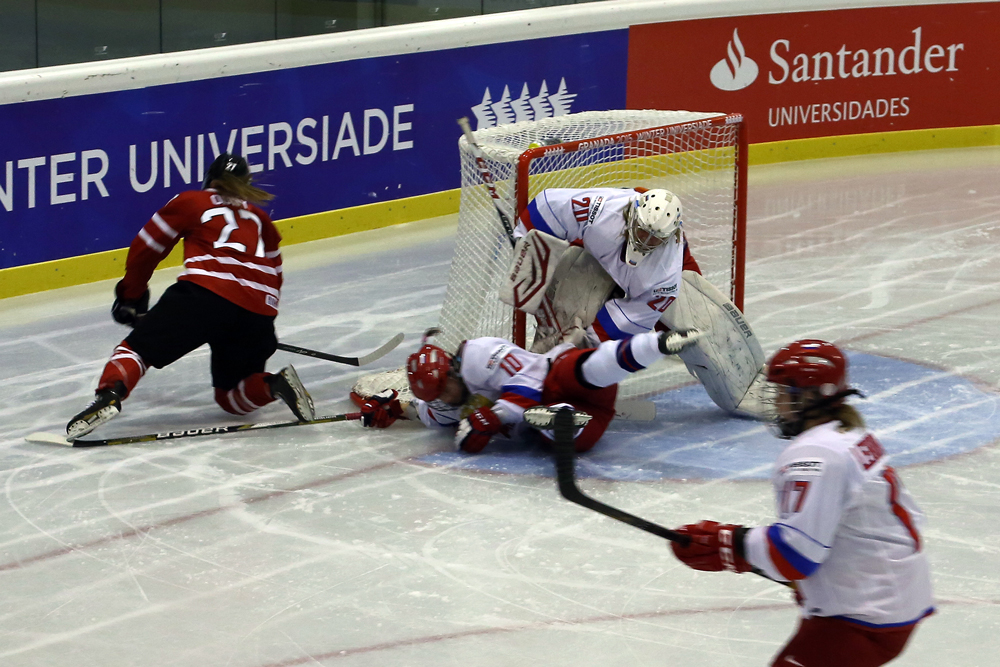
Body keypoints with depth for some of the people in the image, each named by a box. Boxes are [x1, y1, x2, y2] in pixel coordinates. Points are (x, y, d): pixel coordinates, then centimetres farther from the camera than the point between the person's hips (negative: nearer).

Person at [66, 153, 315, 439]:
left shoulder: (190, 202, 21)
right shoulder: (259, 218, 31)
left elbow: (146, 249, 21)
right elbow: (274, 277, 32)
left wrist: (131, 297, 35)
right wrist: (262, 325, 45)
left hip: (206, 290, -4)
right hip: (256, 313, 4)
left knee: (138, 348, 3)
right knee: (231, 395, 18)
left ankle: (108, 395, -27)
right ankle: (275, 384, -13)